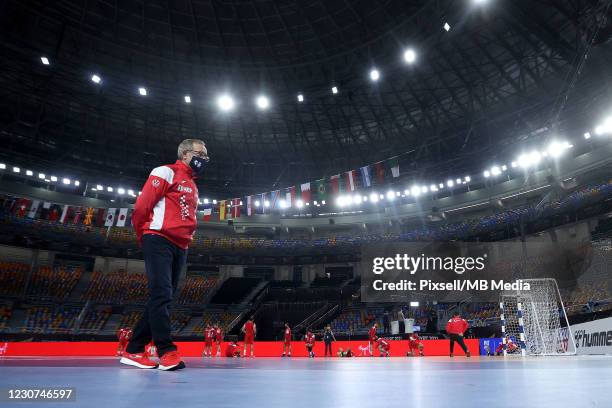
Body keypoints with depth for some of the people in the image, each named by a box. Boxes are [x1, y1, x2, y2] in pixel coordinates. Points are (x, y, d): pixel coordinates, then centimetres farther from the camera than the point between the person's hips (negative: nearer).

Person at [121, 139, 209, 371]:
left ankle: (133, 351, 14)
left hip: (180, 248, 9)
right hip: (160, 241, -9)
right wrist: (144, 237, -1)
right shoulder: (166, 172, -1)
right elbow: (142, 205, -9)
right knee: (161, 294, -14)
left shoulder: (192, 186, 25)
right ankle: (166, 351, -13)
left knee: (163, 298, 6)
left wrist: (187, 238, 13)